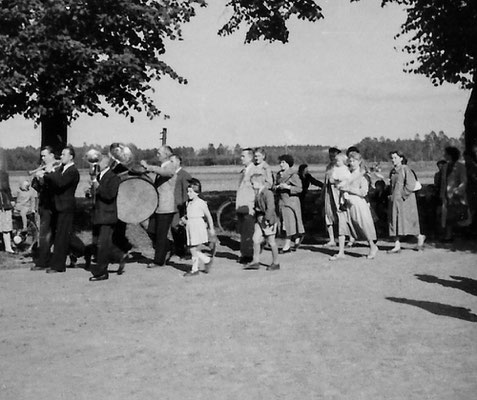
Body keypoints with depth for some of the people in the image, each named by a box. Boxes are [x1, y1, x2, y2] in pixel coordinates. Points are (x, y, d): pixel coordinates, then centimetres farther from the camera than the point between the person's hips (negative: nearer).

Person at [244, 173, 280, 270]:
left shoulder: (268, 193, -17)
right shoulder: (258, 193, 9)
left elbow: (271, 207, -23)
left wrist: (267, 219, -25)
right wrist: (257, 218, 16)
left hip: (268, 221, -8)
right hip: (259, 220, 8)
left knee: (271, 242, 2)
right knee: (255, 240, 2)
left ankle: (275, 263, 15)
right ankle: (256, 262, 9)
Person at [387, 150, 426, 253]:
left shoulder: (405, 169, -9)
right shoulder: (392, 171, 13)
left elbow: (411, 184, -16)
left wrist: (403, 195, -15)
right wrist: (391, 195, 10)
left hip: (404, 199, -7)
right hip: (394, 200, 7)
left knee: (407, 220, -3)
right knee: (394, 222, 2)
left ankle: (420, 237, 20)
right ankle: (397, 245, 3)